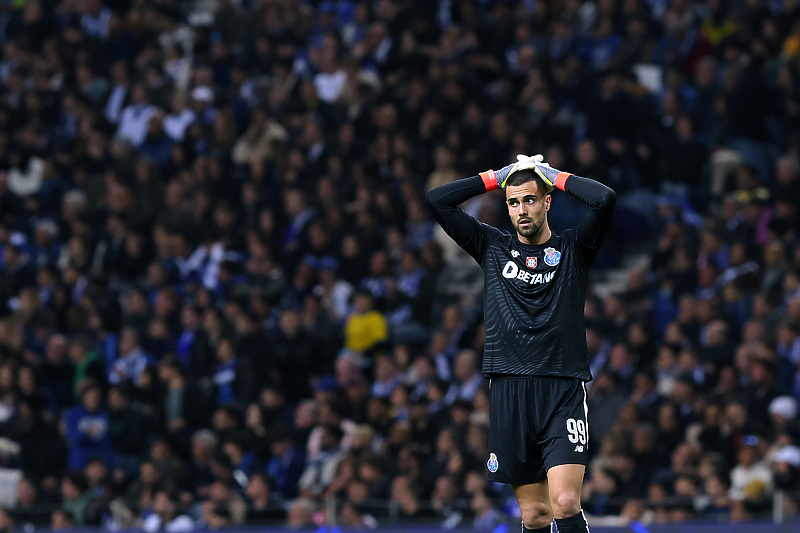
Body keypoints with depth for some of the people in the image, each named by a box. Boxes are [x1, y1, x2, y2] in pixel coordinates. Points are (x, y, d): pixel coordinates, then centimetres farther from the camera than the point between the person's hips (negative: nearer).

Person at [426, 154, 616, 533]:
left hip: (563, 390, -3)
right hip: (509, 391, 3)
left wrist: (559, 178, 4)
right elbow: (437, 201, 10)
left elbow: (605, 199, -10)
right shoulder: (493, 247, 14)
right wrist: (494, 178, 11)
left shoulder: (572, 249, 7)